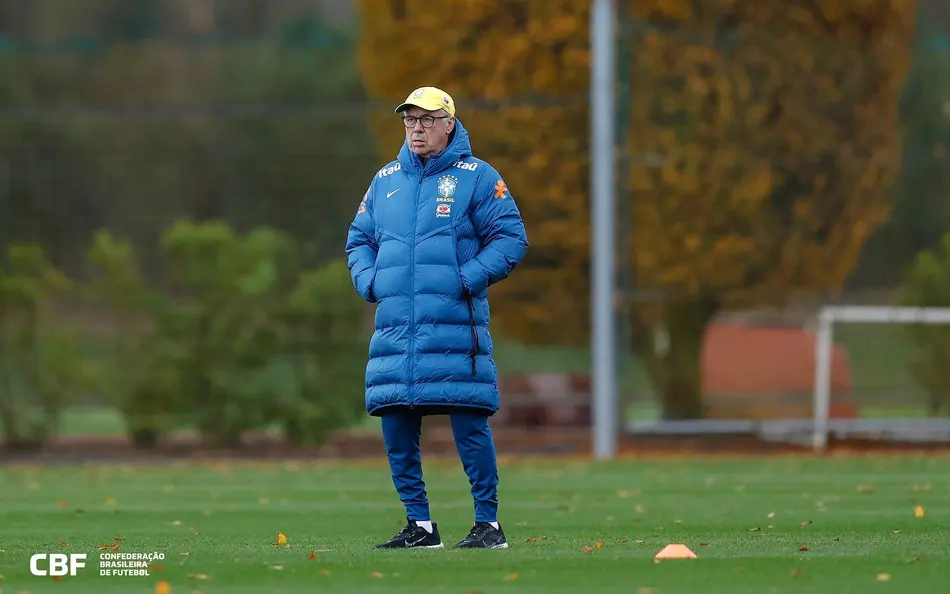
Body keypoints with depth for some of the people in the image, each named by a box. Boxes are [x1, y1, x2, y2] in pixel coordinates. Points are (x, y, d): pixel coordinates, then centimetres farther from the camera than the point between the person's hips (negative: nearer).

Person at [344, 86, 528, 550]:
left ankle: (489, 524, 0)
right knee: (396, 430, 4)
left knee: (470, 425, -7)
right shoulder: (385, 181, 18)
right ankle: (420, 525, 13)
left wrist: (469, 279, -12)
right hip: (394, 329, 5)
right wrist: (369, 281, 5)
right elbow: (358, 241, 24)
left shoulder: (476, 177, 3)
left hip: (455, 329, -5)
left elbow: (510, 238, 0)